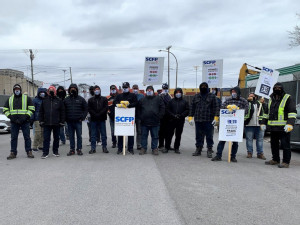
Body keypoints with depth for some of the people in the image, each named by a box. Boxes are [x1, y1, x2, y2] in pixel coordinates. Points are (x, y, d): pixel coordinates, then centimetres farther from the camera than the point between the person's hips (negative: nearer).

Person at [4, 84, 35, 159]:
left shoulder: (27, 98, 6)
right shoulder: (10, 99, 15)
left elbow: (31, 109, 0)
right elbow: (5, 109, 15)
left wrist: (25, 116, -12)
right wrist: (10, 116, -2)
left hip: (25, 121, -3)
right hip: (14, 122, 3)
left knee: (27, 137, -1)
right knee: (13, 138, 5)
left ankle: (29, 152, 6)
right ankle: (13, 153, 11)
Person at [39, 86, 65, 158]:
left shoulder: (59, 101, 3)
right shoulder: (44, 101, 8)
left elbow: (62, 112, 3)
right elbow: (41, 112, 11)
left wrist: (62, 122, -2)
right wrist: (41, 121, 3)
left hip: (56, 123, 0)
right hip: (47, 123, 1)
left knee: (56, 138, 9)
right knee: (46, 138, 0)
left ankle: (55, 151, 22)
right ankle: (45, 152, 5)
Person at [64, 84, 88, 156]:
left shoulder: (81, 99, 3)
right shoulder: (66, 100, 8)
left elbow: (85, 109, 4)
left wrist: (83, 117, -4)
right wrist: (66, 118, 1)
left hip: (78, 121, -2)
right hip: (69, 121, 2)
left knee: (79, 136, 1)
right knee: (71, 136, 7)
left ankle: (79, 149, 10)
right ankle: (72, 149, 15)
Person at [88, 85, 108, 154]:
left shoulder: (104, 99, 8)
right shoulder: (91, 100, 10)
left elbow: (106, 108, -3)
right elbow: (89, 109, 1)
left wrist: (99, 114, -13)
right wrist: (95, 115, -12)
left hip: (102, 119, -1)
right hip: (93, 120, 1)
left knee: (103, 134, 3)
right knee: (93, 135, 3)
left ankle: (104, 147, 10)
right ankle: (93, 148, 7)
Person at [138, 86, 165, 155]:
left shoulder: (158, 99, 5)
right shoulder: (142, 100, 11)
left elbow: (162, 108, 3)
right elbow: (139, 110, 16)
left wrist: (159, 117, -4)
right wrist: (141, 117, 4)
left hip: (155, 122, -1)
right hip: (144, 122, 2)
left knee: (155, 136, 5)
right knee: (144, 136, 7)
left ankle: (154, 148, 14)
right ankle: (143, 148, 15)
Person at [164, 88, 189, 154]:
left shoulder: (184, 102, 9)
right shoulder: (171, 101, 8)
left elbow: (187, 111, 3)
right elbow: (167, 110, 3)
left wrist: (181, 115, -12)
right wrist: (173, 115, -11)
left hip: (180, 121, 1)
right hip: (172, 121, 0)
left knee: (178, 135, 6)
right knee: (169, 134, 1)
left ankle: (176, 148, 16)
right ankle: (167, 147, 9)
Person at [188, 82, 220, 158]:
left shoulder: (212, 96, 3)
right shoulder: (196, 97, 13)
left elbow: (216, 108, -2)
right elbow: (192, 108, 13)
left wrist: (216, 117, -12)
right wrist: (190, 117, 5)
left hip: (209, 120, -3)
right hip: (198, 120, 3)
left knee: (209, 136, 1)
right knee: (199, 136, 10)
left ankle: (209, 150, 10)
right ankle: (198, 149, 21)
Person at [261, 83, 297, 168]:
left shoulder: (288, 98, -4)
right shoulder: (271, 99, 17)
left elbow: (292, 113, -10)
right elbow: (267, 112, 25)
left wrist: (290, 124, -21)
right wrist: (263, 123, 19)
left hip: (284, 128, -7)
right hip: (273, 127, 7)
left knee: (285, 145, -3)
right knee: (274, 144, 15)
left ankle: (286, 162, 4)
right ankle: (275, 159, 28)